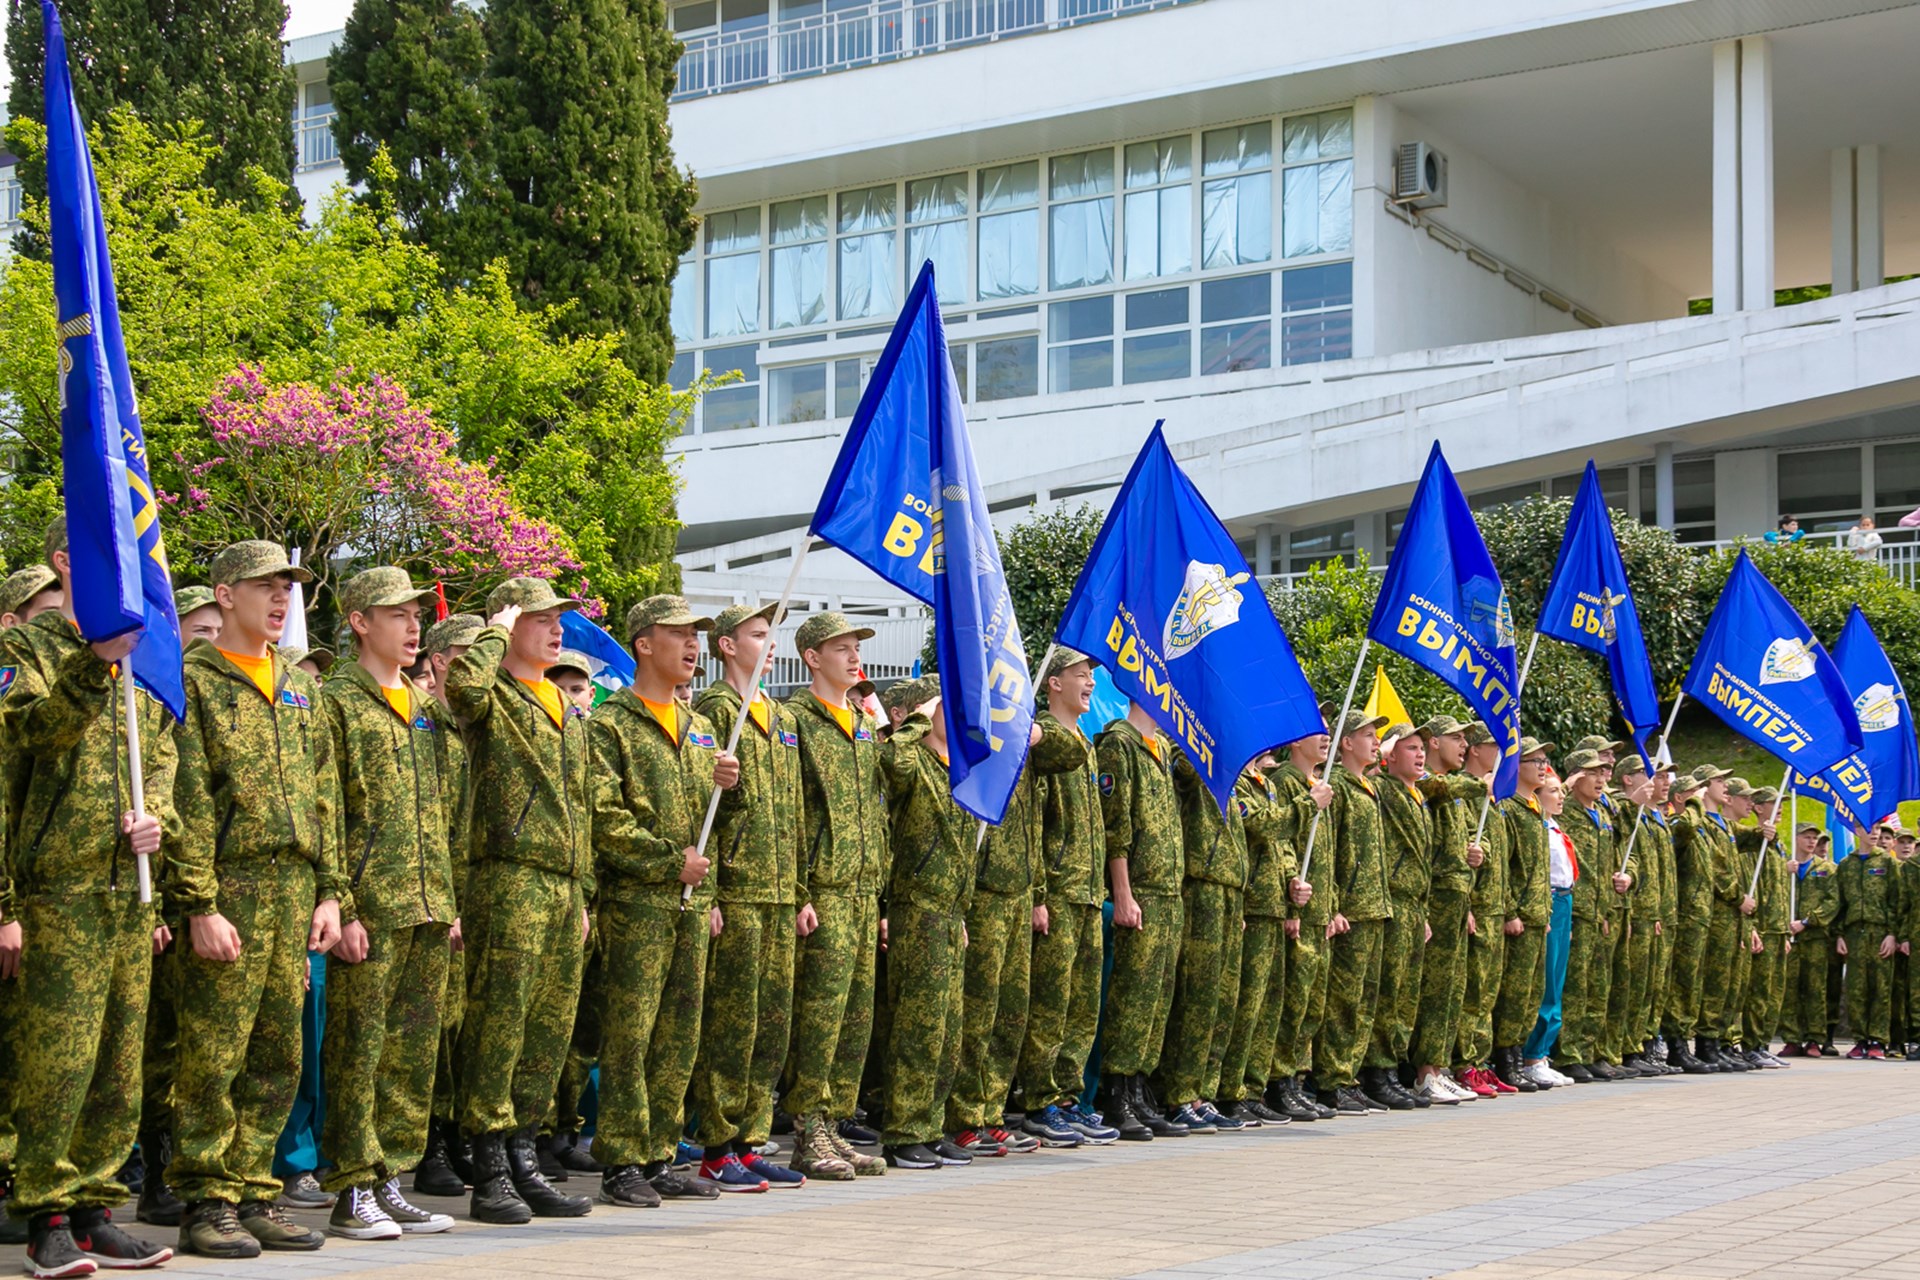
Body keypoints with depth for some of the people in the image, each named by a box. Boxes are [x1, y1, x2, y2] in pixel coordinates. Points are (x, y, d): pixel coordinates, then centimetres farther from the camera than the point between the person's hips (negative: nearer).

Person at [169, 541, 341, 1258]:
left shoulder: (300, 685, 17)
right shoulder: (193, 680, -3)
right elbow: (188, 802, -9)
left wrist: (329, 890, 10)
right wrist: (201, 904, -15)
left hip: (295, 889, 6)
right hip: (229, 886, -6)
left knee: (277, 1057, 8)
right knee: (213, 1057, -4)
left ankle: (254, 1197, 16)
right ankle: (206, 1206, 3)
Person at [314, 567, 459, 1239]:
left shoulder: (427, 706, 18)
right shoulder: (336, 701, -4)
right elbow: (324, 814, -10)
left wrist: (449, 901, 15)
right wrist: (341, 907, -16)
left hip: (429, 909, 7)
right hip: (371, 907, -7)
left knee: (413, 1052, 9)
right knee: (357, 1051, -3)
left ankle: (390, 1182, 16)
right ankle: (352, 1193, 3)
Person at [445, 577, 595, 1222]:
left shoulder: (568, 709, 22)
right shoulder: (493, 697, -3)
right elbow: (463, 681, -30)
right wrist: (498, 633, -11)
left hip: (565, 885, 8)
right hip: (510, 878, -8)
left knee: (549, 1026, 9)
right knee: (497, 1024, -6)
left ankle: (523, 1158, 17)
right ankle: (490, 1174, -1)